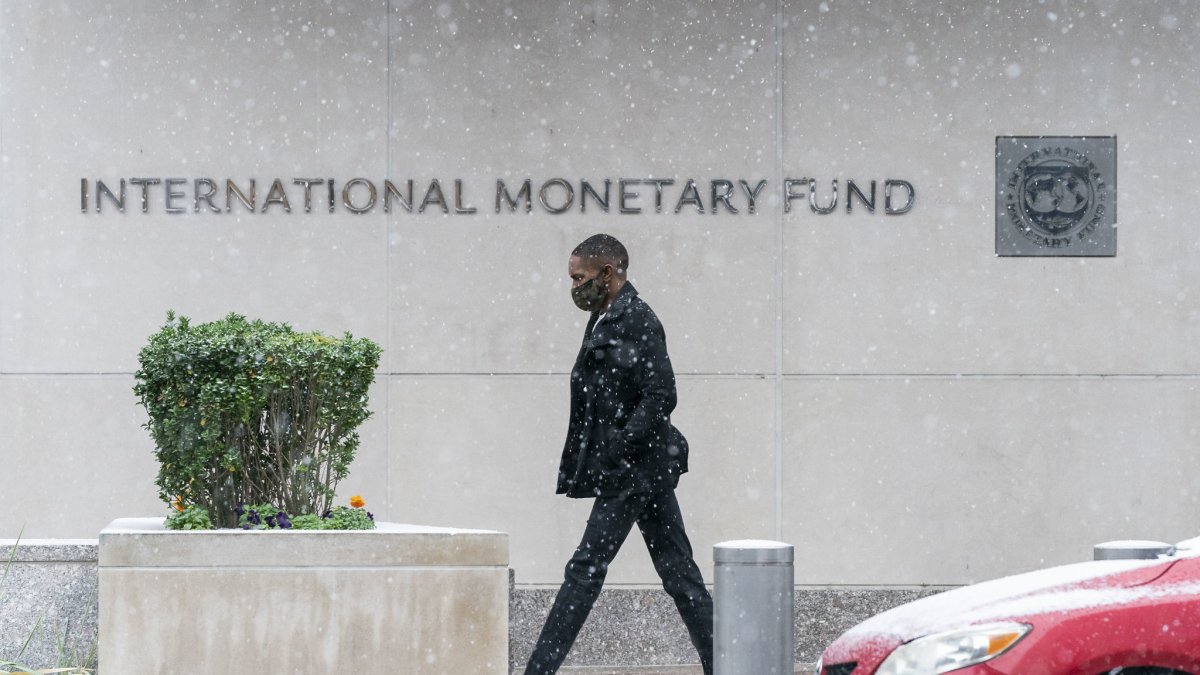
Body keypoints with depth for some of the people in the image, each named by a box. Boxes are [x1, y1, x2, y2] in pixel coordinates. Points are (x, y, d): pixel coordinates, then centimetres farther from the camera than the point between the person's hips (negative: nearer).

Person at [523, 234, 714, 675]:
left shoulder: (636, 320, -13)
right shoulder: (607, 319, 16)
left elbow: (660, 397, -20)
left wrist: (614, 456, -20)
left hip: (632, 472, -10)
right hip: (645, 470, 10)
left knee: (585, 569, -8)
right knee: (678, 572, 9)